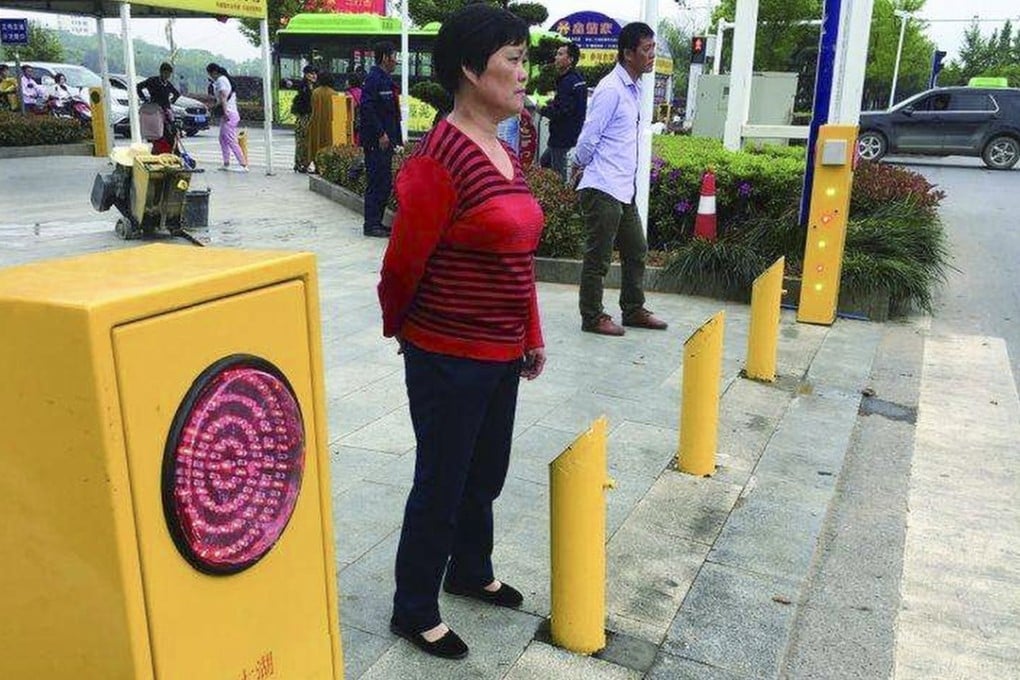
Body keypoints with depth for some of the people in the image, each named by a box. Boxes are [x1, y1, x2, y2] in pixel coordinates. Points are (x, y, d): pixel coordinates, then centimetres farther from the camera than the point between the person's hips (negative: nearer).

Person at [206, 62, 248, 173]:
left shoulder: (220, 80, -11)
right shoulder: (225, 79, 19)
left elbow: (223, 97, -21)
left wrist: (225, 112, -27)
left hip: (228, 114, -11)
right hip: (231, 113, 11)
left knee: (231, 141, -11)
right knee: (222, 139, 15)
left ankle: (243, 165, -14)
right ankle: (226, 163, 18)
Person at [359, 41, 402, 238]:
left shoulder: (385, 79, 18)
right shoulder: (374, 79, -12)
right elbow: (367, 109, -20)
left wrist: (395, 137, 18)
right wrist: (381, 134, -21)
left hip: (385, 141, 10)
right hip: (376, 141, -10)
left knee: (385, 183, 12)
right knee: (377, 183, -7)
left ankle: (376, 222, 19)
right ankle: (371, 224, -1)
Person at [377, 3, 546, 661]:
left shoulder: (507, 153, 7)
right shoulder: (440, 157, -20)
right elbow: (403, 265, -14)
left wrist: (532, 336, 16)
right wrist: (402, 332, 2)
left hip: (502, 355, 8)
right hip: (449, 359, -8)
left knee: (486, 476, 23)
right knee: (441, 487, 8)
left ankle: (471, 572, 47)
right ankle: (414, 612, 29)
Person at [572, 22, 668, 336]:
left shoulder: (634, 88, 13)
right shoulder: (611, 89, -16)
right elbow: (588, 139, -14)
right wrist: (581, 165, 4)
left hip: (624, 189, 9)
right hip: (603, 189, -9)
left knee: (636, 251, 17)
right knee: (598, 257, 1)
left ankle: (633, 310, 30)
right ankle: (592, 318, 13)